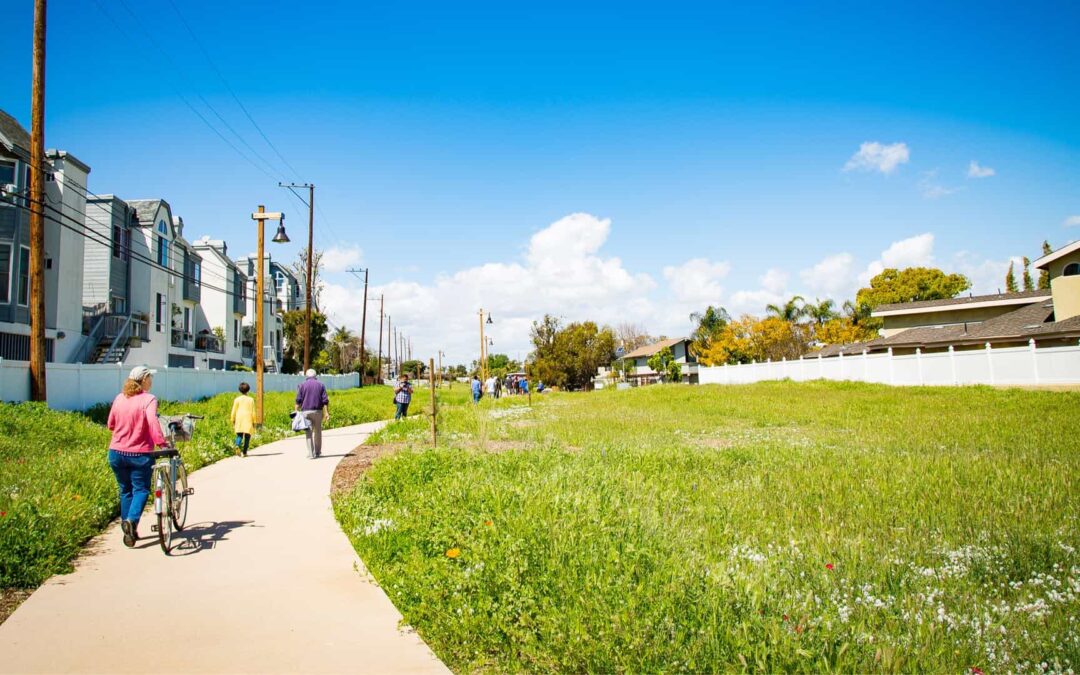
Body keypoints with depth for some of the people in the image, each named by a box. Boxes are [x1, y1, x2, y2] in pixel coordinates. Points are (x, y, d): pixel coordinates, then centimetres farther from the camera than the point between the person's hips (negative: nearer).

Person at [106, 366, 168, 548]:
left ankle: (128, 530, 24)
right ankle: (131, 520, -18)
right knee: (141, 490, 6)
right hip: (139, 454, -5)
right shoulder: (148, 399, -12)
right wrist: (162, 442, -30)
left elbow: (111, 424, 13)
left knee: (125, 491, 18)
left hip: (117, 452, 5)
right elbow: (153, 422, -28)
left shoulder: (119, 398, 5)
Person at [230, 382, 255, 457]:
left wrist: (233, 421, 9)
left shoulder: (237, 399, 1)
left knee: (239, 435, 9)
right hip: (248, 420, -1)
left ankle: (237, 445, -21)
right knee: (247, 436, 5)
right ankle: (244, 453, 1)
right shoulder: (251, 399, 0)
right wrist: (254, 423, 4)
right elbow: (253, 412, -1)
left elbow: (234, 411, 1)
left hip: (239, 420, 1)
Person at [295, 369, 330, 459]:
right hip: (317, 411, 1)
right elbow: (325, 400, 0)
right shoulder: (320, 385, 7)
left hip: (305, 411, -1)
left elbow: (298, 401, -2)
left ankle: (311, 454, -7)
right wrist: (327, 413, 0)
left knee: (308, 433, -1)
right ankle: (317, 452, 21)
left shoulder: (302, 385, 4)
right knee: (318, 432, 14)